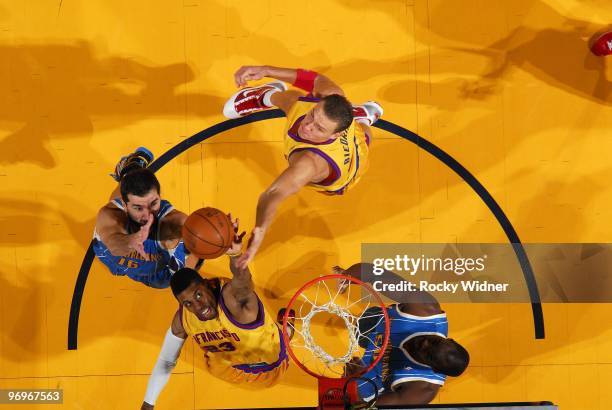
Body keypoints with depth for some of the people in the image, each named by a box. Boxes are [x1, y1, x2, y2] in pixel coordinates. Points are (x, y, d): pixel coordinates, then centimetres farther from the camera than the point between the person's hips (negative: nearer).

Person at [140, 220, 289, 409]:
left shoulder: (232, 296, -43)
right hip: (228, 365, 5)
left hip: (268, 366, -5)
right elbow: (165, 362, -8)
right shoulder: (182, 319, -23)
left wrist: (235, 254, -92)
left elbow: (242, 279, -70)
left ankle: (285, 320, 40)